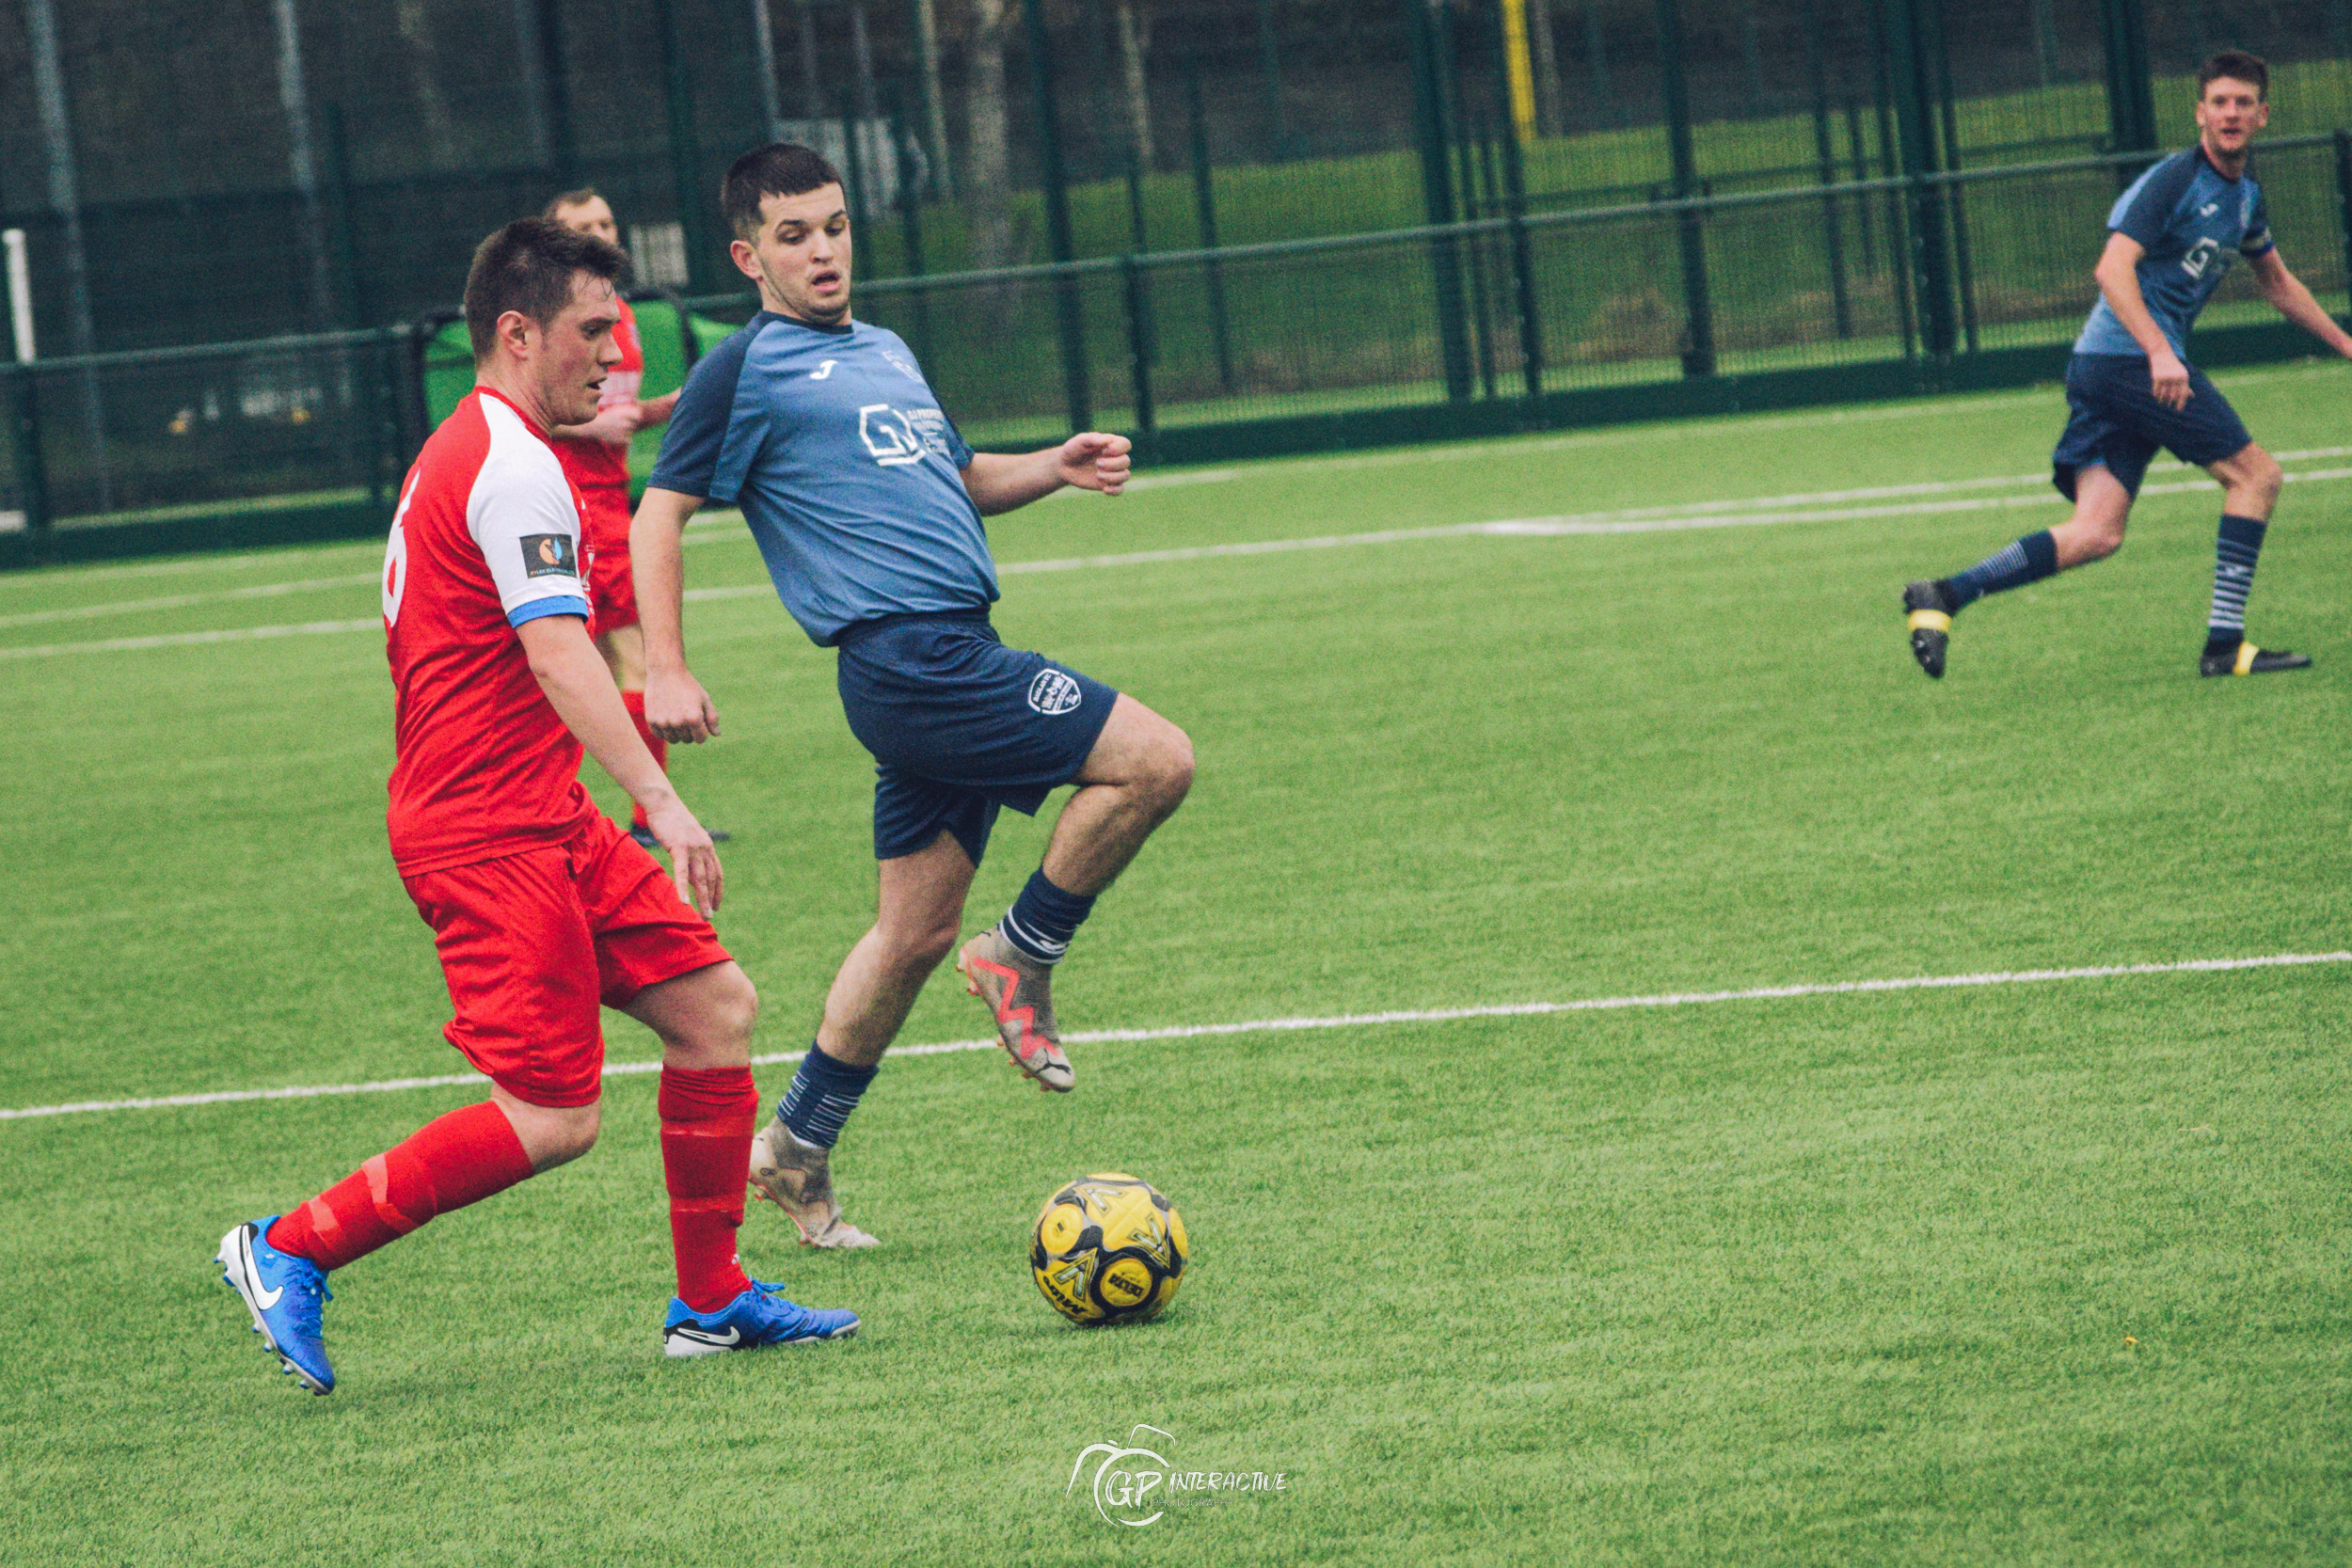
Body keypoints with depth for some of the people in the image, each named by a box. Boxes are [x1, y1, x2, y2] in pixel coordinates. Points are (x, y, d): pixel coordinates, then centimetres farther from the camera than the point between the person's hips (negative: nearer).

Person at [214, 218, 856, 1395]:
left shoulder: (463, 450, 18)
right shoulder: (514, 466, -15)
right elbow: (556, 651, -26)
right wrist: (661, 805, -32)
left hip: (543, 825, 11)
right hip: (489, 839, -11)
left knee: (713, 1005, 7)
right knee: (553, 1121, -11)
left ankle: (711, 1301, 12)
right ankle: (290, 1252, -2)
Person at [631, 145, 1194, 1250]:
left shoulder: (885, 352, 22)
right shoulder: (748, 371, -2)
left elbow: (955, 480, 33)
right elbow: (660, 513, -5)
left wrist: (1052, 469, 13)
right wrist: (665, 671, -15)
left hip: (955, 655, 8)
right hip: (904, 654, -8)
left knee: (916, 928, 10)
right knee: (1154, 760, -16)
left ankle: (796, 1150, 19)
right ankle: (1022, 958, 0)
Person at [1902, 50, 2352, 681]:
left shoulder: (2244, 196, 19)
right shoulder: (2175, 179, -10)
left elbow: (2279, 284, 36)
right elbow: (2113, 268, -21)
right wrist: (2158, 352, -32)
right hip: (2129, 359, -9)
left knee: (2097, 533, -3)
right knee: (2255, 472, -4)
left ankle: (1943, 596, -7)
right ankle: (2224, 645, -3)